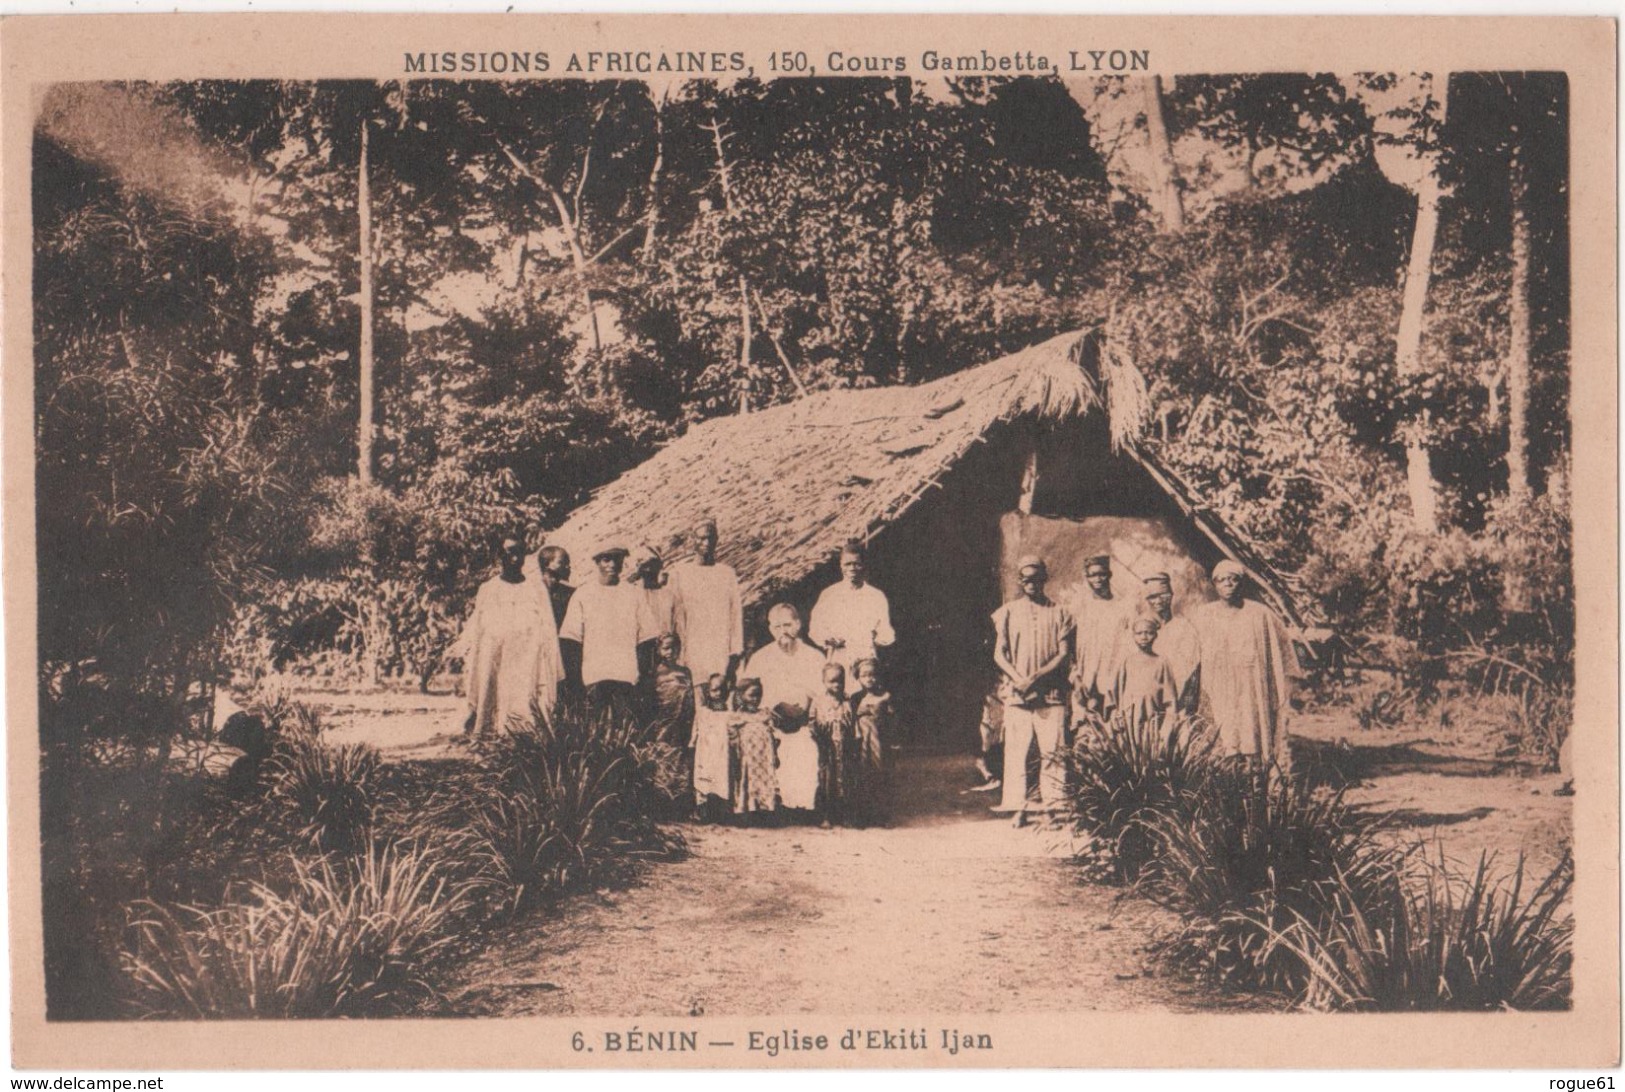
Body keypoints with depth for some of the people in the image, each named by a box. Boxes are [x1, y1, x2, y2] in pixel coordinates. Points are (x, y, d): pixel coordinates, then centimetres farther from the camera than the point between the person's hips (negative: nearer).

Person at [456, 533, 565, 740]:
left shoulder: (536, 589, 11)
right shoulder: (487, 590, 11)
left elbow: (548, 636, 8)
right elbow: (473, 635, 12)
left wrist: (551, 678, 2)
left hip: (528, 667, 0)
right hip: (493, 666, 0)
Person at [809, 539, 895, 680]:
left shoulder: (876, 596, 8)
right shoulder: (828, 595, 9)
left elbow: (886, 635, 10)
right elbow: (814, 630, 12)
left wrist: (878, 638, -11)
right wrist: (827, 639, -8)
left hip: (866, 663, 0)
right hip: (836, 664, 0)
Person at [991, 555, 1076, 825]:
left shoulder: (1059, 613, 9)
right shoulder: (1008, 612, 12)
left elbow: (1064, 654, 2)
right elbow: (999, 653, 7)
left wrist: (1037, 676, -11)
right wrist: (1019, 679, -10)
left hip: (1051, 691, -1)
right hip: (1016, 692, 1)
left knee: (1052, 749, -6)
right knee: (1016, 749, -3)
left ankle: (1055, 803, -2)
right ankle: (1018, 808, 0)